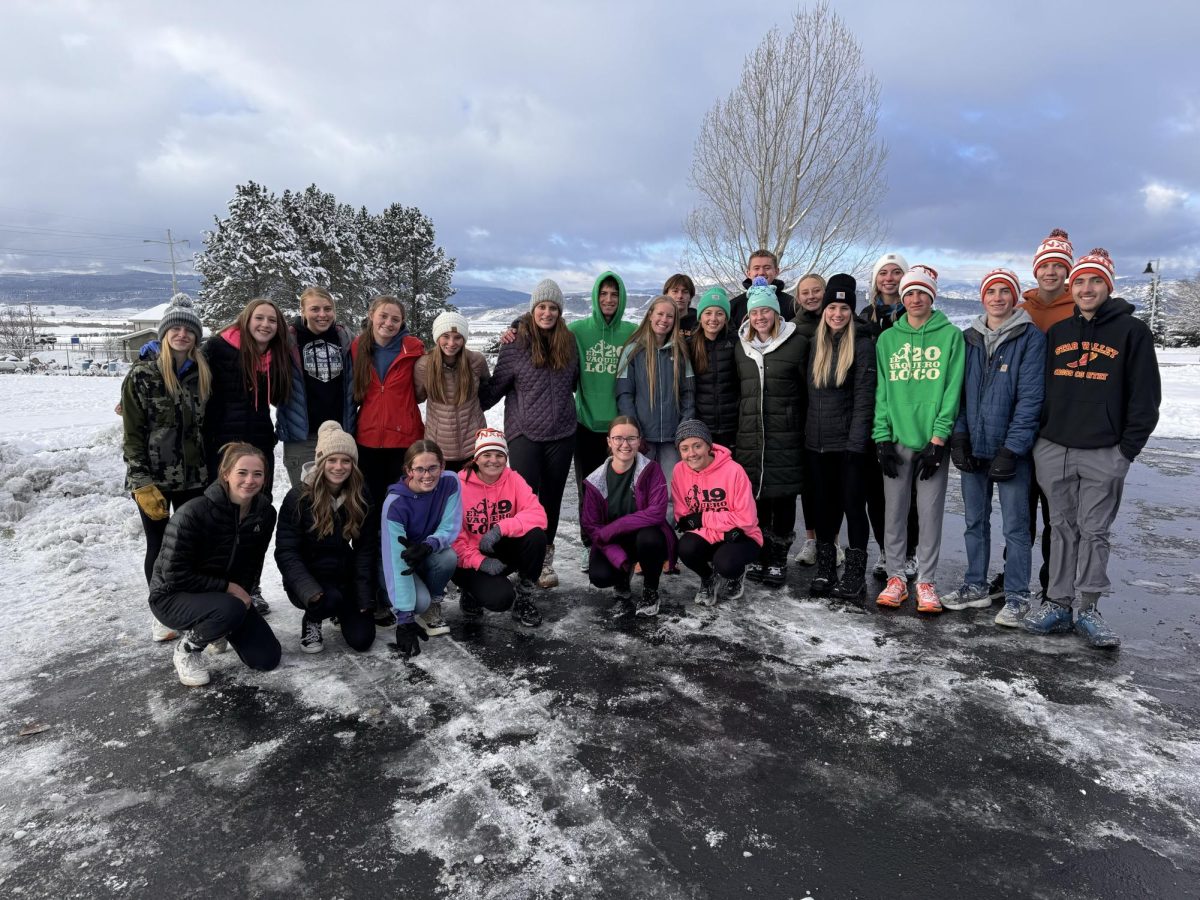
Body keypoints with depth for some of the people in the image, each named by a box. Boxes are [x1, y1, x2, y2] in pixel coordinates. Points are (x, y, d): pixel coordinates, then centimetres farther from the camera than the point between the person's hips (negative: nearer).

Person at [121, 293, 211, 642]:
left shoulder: (203, 375, 5)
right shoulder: (142, 375, -8)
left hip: (194, 477, 3)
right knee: (159, 545, 8)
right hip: (153, 478, -3)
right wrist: (142, 483, -14)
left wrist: (213, 473, 7)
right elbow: (132, 433, -9)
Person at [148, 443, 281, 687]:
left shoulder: (265, 513, -10)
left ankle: (216, 629, 24)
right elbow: (175, 575, -23)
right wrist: (227, 587, -23)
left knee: (267, 659, -3)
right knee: (230, 609, -38)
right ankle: (187, 648, -6)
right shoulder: (193, 513, -27)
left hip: (229, 595, 6)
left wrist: (243, 592, -11)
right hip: (173, 596, -5)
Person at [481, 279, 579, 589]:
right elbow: (496, 386, 3)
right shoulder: (517, 342, -5)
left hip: (562, 433, 4)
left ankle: (545, 557, 25)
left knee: (552, 495, 10)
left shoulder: (568, 341, 6)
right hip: (524, 432, -4)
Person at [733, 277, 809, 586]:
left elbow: (808, 389, -1)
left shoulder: (797, 343, -1)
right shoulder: (741, 347, 12)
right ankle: (759, 555, 20)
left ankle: (778, 558, 15)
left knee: (783, 496, 2)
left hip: (785, 436, -3)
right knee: (755, 494, 7)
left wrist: (804, 429, -4)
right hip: (750, 435, 4)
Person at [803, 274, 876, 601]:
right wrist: (803, 431, 6)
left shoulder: (862, 345, -5)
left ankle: (855, 574, 13)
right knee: (822, 507, 11)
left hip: (848, 443, -5)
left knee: (853, 506, 3)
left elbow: (864, 398, -10)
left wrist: (856, 444, -16)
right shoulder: (813, 343, 10)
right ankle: (825, 570, 21)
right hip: (815, 442, 5)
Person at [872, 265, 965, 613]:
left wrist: (937, 440, -10)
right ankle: (896, 578, 17)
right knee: (894, 513, 6)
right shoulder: (887, 339, 9)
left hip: (932, 441, -2)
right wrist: (882, 438, -3)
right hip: (895, 441, 2)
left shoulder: (950, 336, 3)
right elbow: (881, 391, 6)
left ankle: (926, 582, 13)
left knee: (930, 515, 2)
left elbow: (951, 391, -3)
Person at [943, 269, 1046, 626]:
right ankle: (976, 586, 25)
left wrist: (1012, 447, -16)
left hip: (1011, 449, -4)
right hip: (973, 448, 5)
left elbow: (1030, 397, -10)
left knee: (1015, 525, 2)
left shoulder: (1031, 338, -4)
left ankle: (1016, 596, 13)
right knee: (975, 522, 13)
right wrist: (958, 435, -2)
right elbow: (959, 391, 10)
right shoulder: (969, 338, 10)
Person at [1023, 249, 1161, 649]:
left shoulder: (1132, 331, 0)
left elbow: (1145, 396, -3)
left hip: (1103, 453, -3)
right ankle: (1058, 604, 15)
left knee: (1094, 531, 3)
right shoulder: (1056, 332, 11)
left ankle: (1087, 609, 12)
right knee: (1062, 528, 9)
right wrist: (1036, 435, 6)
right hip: (1053, 449, 3)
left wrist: (1128, 448, -8)